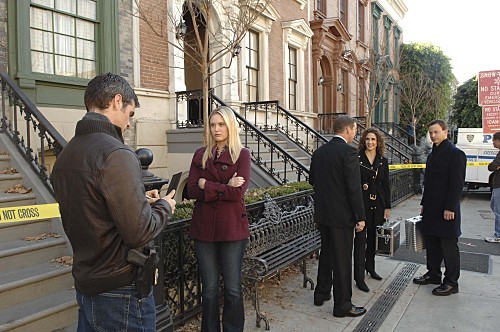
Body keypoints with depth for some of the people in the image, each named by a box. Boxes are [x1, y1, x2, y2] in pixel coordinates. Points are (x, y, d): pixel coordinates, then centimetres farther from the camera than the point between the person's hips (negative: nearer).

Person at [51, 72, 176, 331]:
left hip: (85, 285, 8)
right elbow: (139, 233, -24)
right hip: (120, 294, -8)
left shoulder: (64, 156, 5)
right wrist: (164, 207, -5)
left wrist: (140, 201, 11)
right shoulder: (116, 154, -22)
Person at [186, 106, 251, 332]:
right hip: (204, 228, 3)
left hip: (232, 228, -2)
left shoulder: (242, 154, -1)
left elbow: (238, 192, -13)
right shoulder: (200, 154, 8)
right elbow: (192, 190, -3)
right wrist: (224, 188, -12)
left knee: (233, 288, 7)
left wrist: (207, 185, -8)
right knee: (209, 288, 11)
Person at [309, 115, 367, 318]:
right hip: (341, 214, -7)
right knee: (342, 259, 3)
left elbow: (312, 180, 15)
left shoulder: (319, 152, 6)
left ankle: (321, 293, 34)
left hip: (322, 213, 7)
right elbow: (354, 188, -19)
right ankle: (342, 305, 15)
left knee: (326, 253, 21)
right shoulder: (348, 152, -16)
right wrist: (360, 217, -13)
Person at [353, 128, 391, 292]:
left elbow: (386, 185, 9)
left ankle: (370, 267, 34)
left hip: (378, 203, 4)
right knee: (360, 239, -6)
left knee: (373, 238, 15)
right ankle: (359, 277, -1)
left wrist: (387, 207, 6)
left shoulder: (383, 161, 8)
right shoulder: (356, 159, -3)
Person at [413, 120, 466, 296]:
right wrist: (424, 204, 16)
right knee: (431, 243, 16)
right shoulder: (433, 154, 15)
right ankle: (433, 273, 30)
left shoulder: (455, 154, -11)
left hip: (446, 210, -8)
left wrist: (450, 208, -19)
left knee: (449, 246, 2)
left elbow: (457, 183, -16)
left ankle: (451, 283, 13)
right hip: (431, 209, 8)